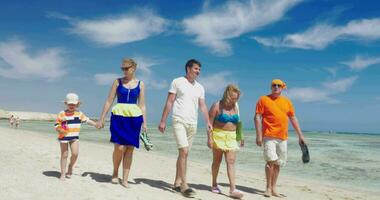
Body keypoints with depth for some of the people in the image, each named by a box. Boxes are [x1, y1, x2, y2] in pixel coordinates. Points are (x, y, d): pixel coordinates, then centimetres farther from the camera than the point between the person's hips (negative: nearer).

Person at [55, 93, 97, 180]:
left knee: (75, 153, -7)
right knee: (64, 155, 3)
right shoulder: (62, 114, -9)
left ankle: (70, 167, 23)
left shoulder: (79, 114, 3)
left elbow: (87, 120, 11)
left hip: (74, 137, 3)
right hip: (64, 137, -3)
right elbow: (56, 125, -7)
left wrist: (96, 124, 6)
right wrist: (60, 129, -27)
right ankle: (63, 174, 15)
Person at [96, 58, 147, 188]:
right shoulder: (118, 82, 6)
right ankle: (115, 172, 18)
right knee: (119, 147, -10)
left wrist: (144, 122, 2)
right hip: (118, 116, -1)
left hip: (134, 118, 1)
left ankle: (125, 179, 11)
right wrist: (101, 119, 3)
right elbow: (109, 101, 6)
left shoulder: (140, 84, 9)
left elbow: (142, 105, 9)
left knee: (130, 148, 1)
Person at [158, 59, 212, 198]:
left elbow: (203, 106, 11)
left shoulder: (200, 88, 15)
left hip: (192, 124, 5)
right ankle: (184, 185, -9)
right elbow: (169, 102, -2)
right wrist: (163, 121, -7)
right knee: (184, 151, -14)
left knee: (184, 153, 9)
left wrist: (208, 122, -3)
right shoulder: (177, 82, 1)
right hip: (179, 121, -5)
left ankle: (177, 183, 19)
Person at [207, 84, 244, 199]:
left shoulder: (235, 107, 9)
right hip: (218, 136, -3)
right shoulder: (217, 106, -5)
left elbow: (237, 123, 16)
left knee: (231, 162, -5)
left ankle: (233, 189, -9)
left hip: (231, 137, 4)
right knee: (217, 161, 5)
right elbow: (210, 122, -8)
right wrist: (209, 138, -15)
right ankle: (214, 185, 21)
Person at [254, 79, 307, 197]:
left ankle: (273, 189, 19)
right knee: (271, 161, -13)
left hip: (283, 138, 5)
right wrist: (258, 135, -13)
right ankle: (268, 188, 2)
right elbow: (257, 117, -5)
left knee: (278, 163, 8)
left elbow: (293, 119, 16)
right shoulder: (264, 99, 0)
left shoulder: (287, 101, 13)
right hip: (269, 136, -4)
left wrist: (300, 135, 12)